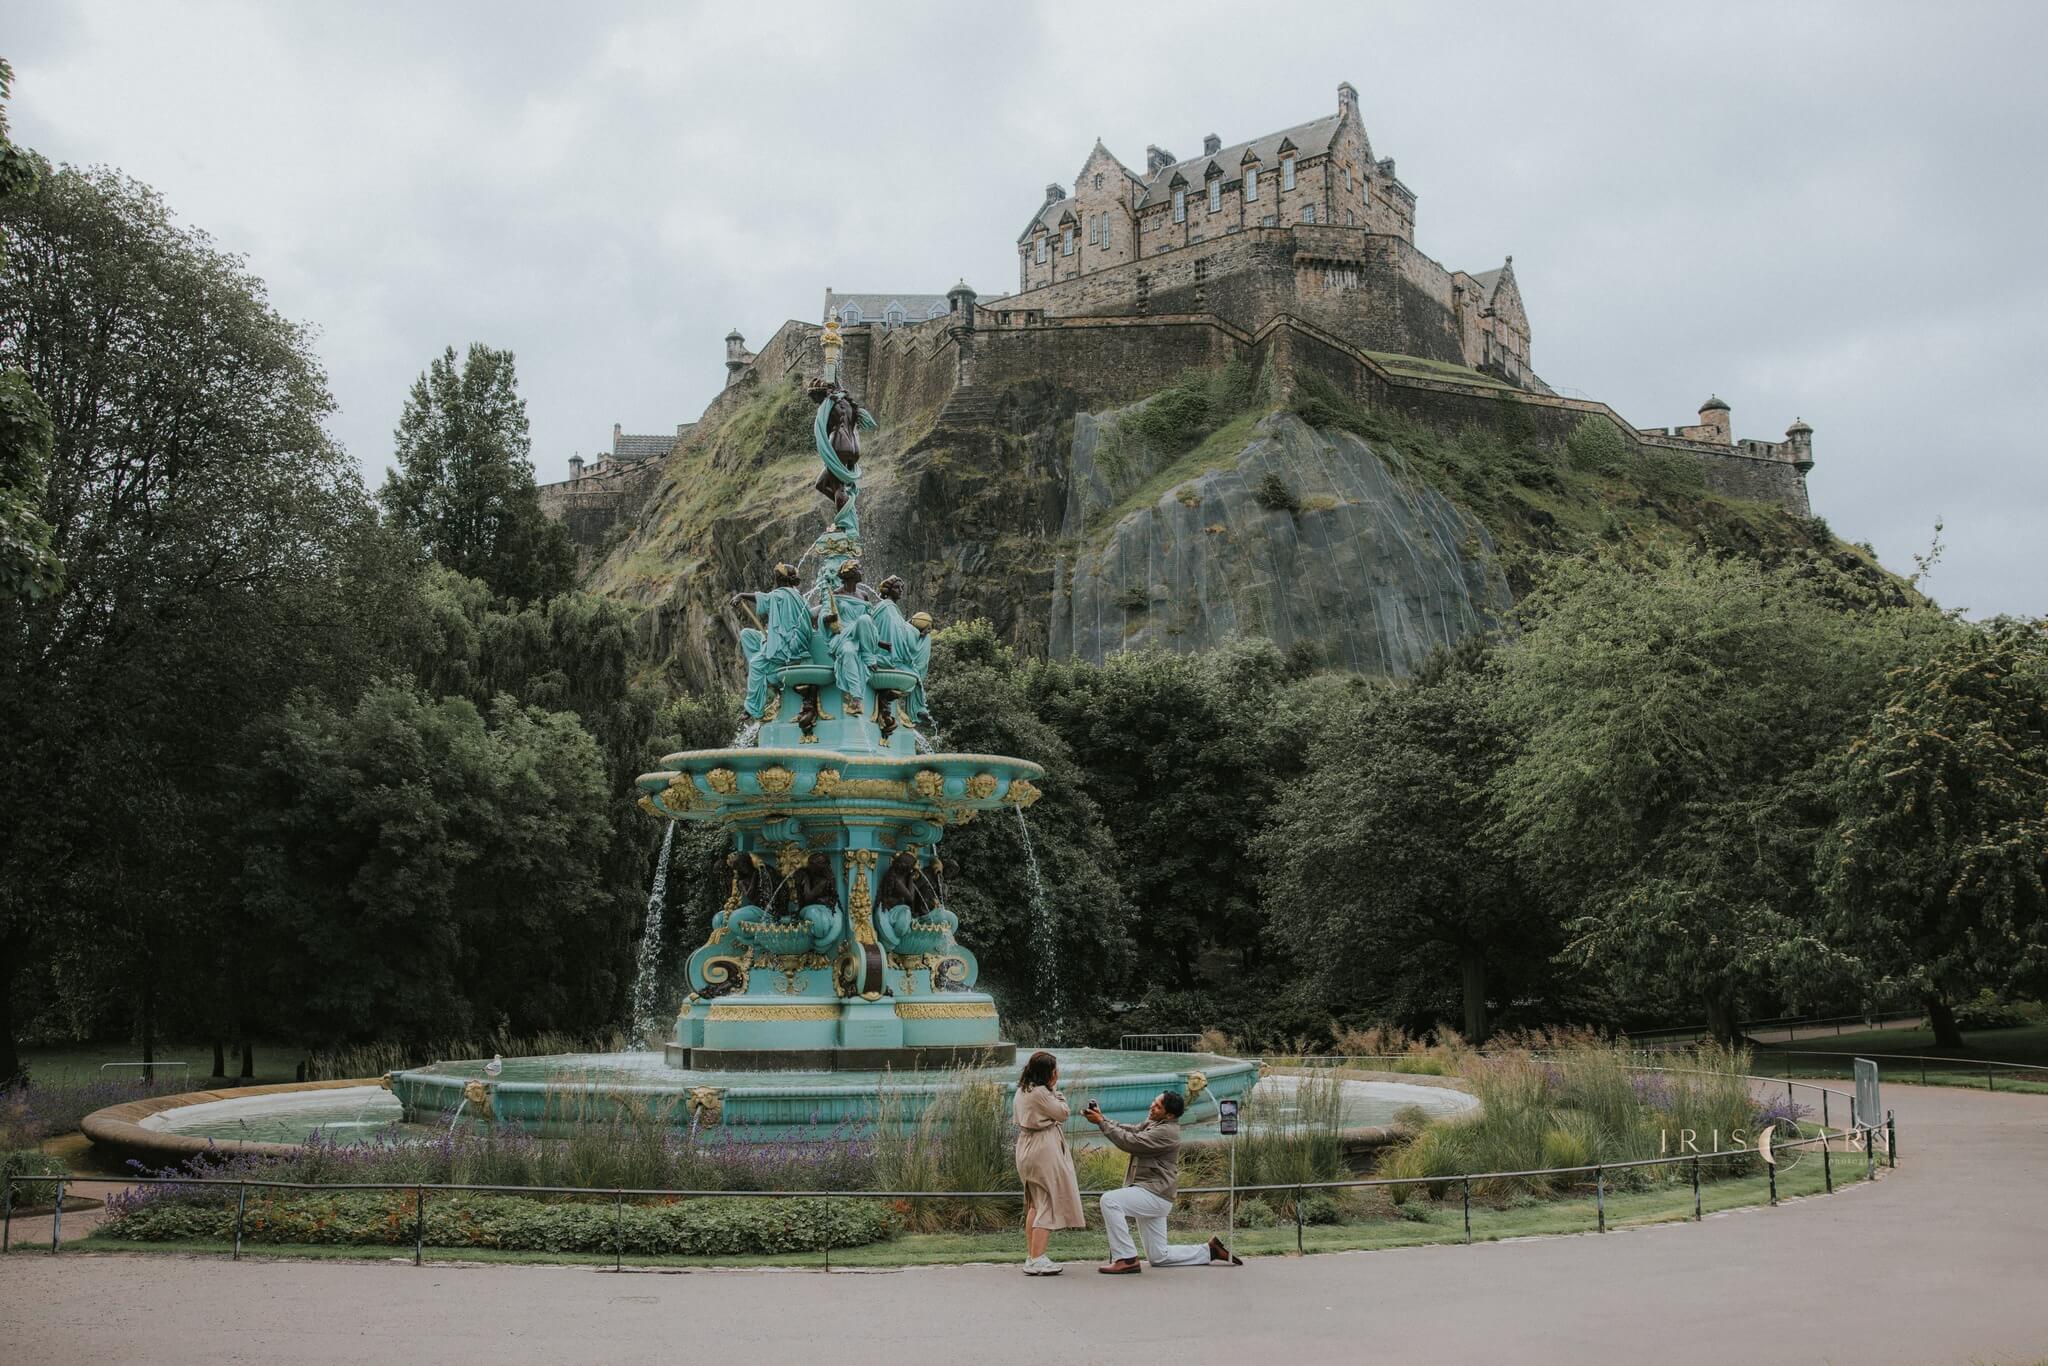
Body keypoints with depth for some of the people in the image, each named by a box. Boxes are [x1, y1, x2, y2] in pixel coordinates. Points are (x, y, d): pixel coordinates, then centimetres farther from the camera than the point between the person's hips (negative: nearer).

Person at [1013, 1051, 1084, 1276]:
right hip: (1044, 1150, -10)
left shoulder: (1022, 1091, 11)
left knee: (1035, 1204, 18)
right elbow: (1063, 1113, -11)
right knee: (1049, 1205, -6)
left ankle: (1031, 1256, 23)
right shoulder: (1040, 1092, -19)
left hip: (1027, 1148, 10)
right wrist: (1055, 1091, -3)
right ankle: (1036, 1260, -9)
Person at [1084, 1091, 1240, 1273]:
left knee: (1110, 1200, -25)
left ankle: (1126, 1259, -21)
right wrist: (1102, 1118, -6)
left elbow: (1130, 1142, -22)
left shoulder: (1167, 1132, -18)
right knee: (1159, 1257, 13)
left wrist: (1101, 1122, -18)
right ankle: (1210, 1251, 23)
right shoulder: (1152, 1124, 12)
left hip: (1155, 1194, -10)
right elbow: (1129, 1130, 8)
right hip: (1152, 1193, 10)